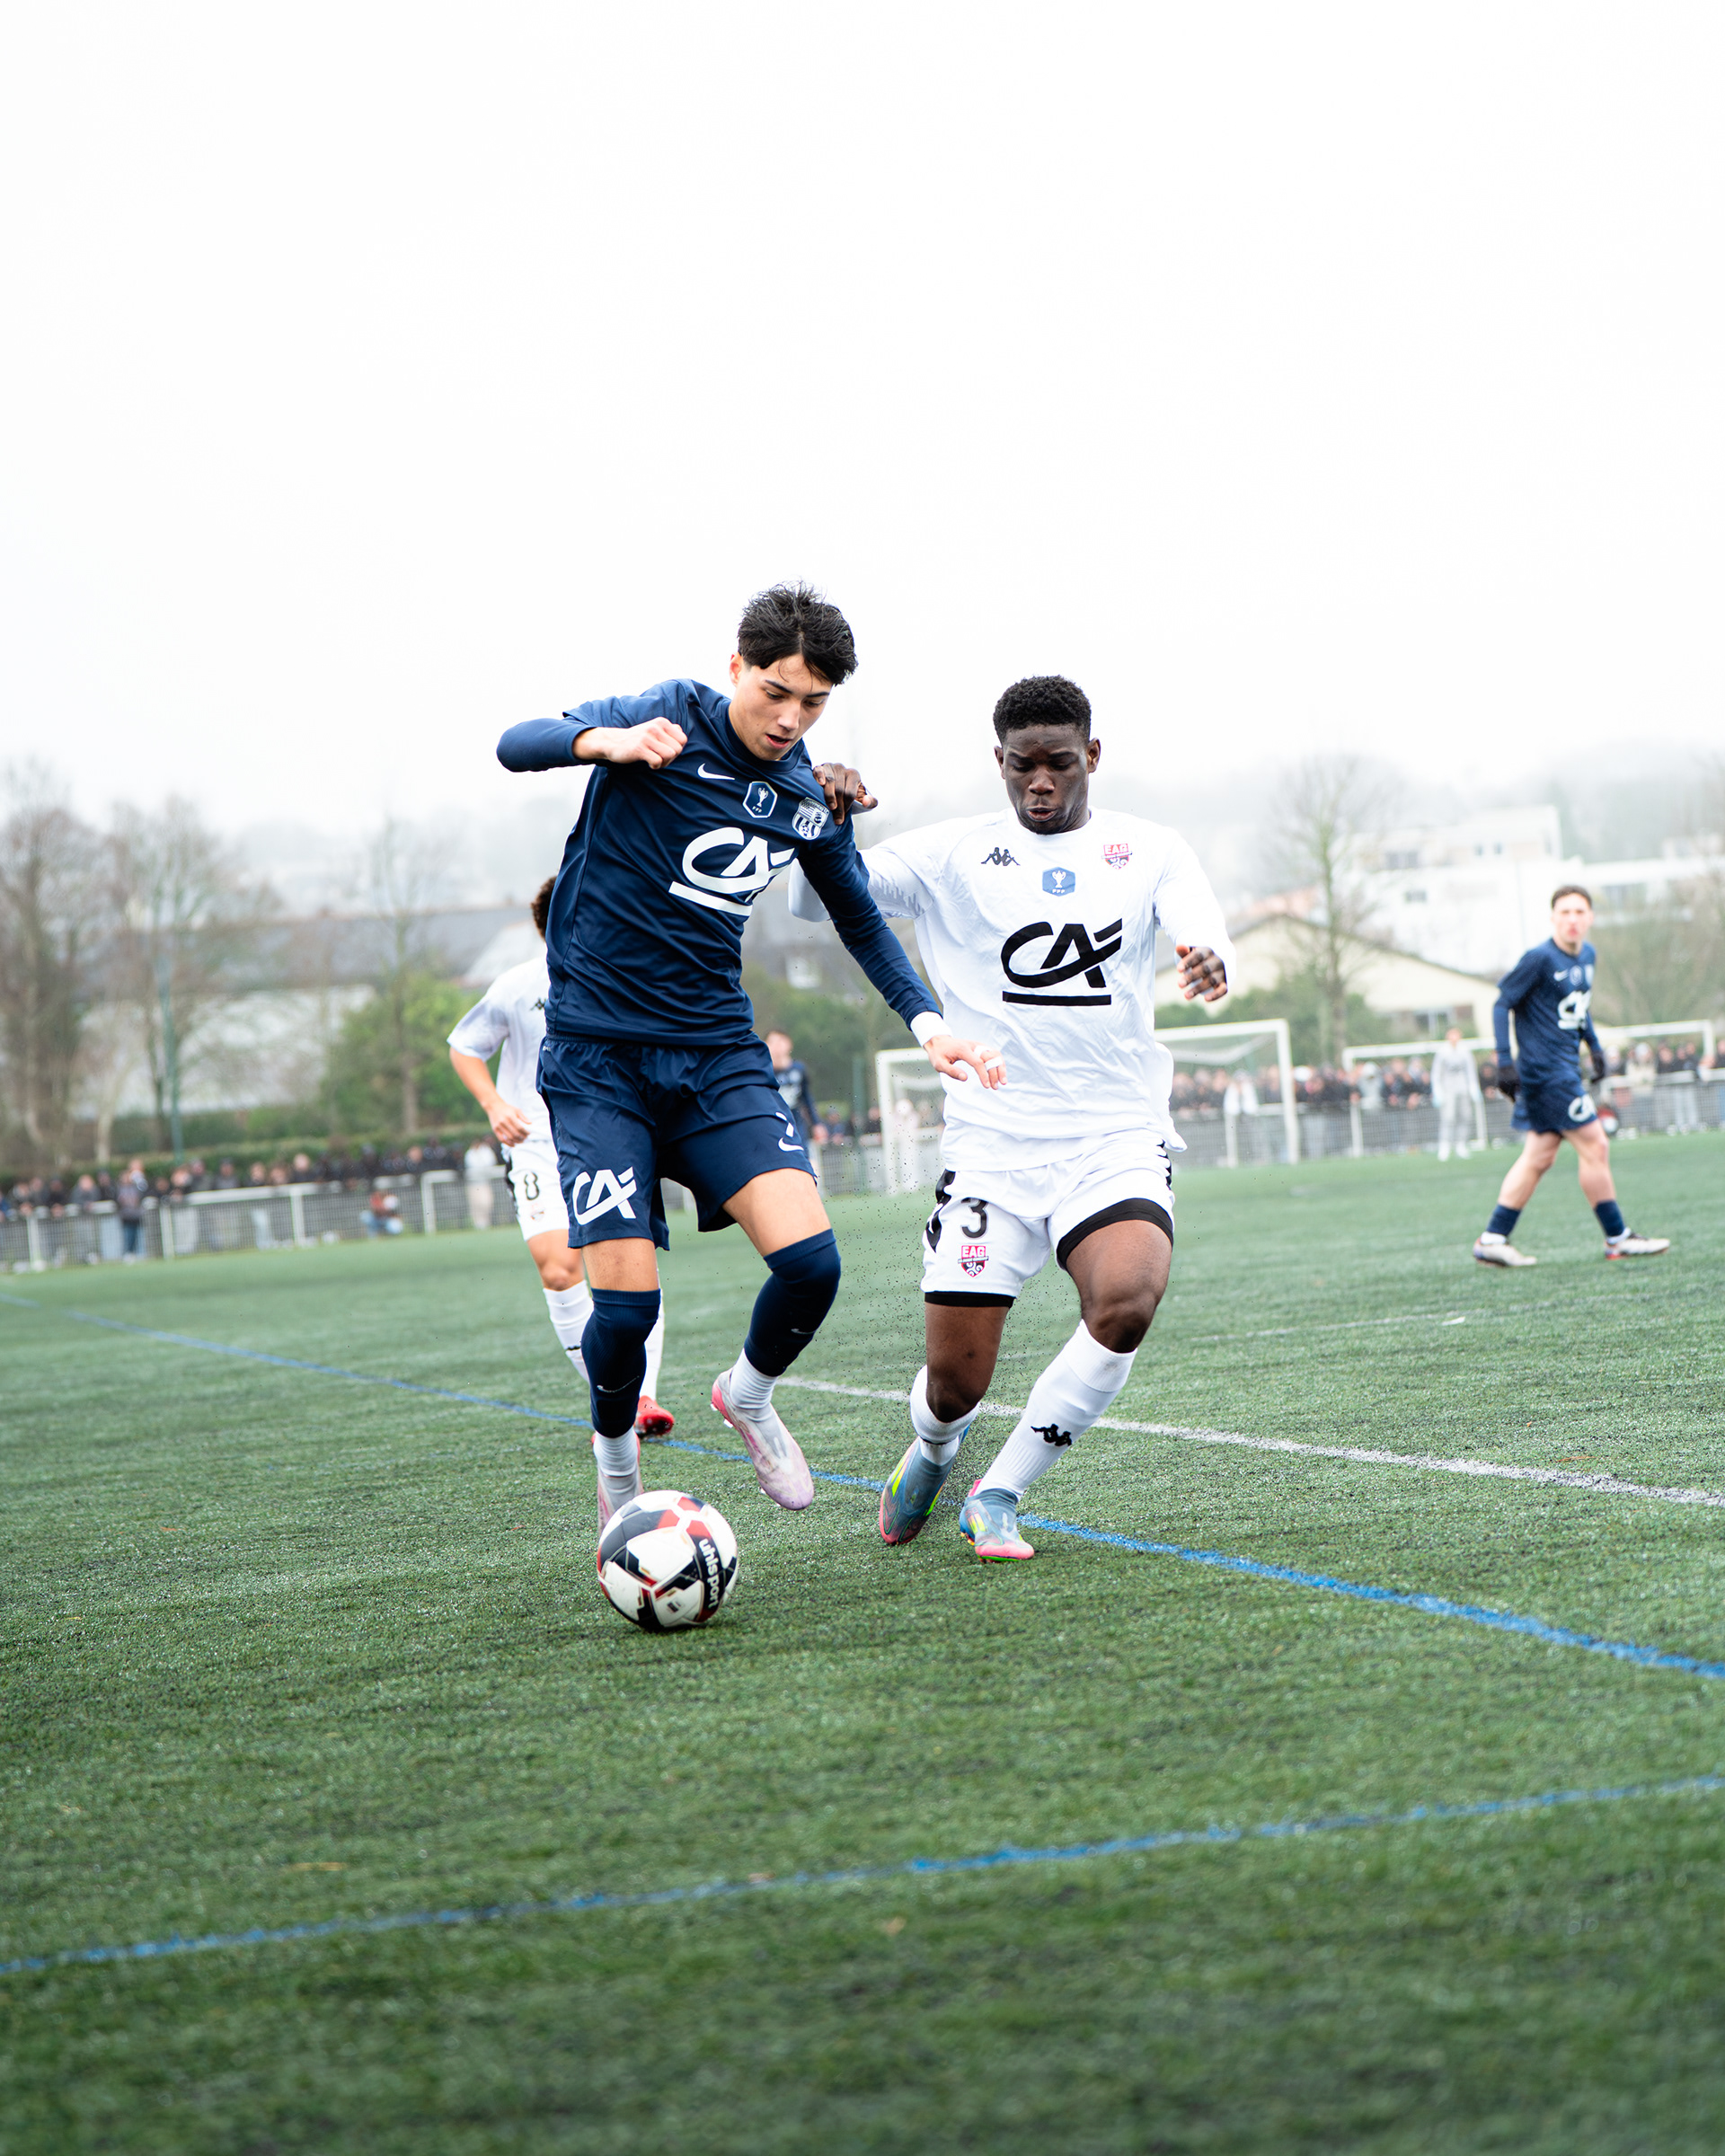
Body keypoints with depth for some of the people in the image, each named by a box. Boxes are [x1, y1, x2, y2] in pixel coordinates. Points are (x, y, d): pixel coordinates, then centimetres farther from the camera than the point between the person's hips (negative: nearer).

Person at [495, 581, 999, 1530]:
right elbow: (518, 745, -21)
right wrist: (609, 742, -42)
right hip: (598, 1058, -4)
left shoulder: (810, 795, 6)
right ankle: (615, 1463, 18)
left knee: (810, 1260, -16)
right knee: (627, 1301, -12)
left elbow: (860, 920, 22)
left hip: (717, 1057, 4)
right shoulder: (670, 721, -8)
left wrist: (927, 1022, 7)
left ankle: (747, 1396, 16)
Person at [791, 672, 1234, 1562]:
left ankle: (998, 1494, -8)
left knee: (1127, 1301, -29)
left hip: (1116, 1142, 0)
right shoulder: (953, 854, 5)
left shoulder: (1150, 851, 8)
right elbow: (818, 899, -1)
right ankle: (931, 1451, 37)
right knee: (954, 1380, -4)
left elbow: (1200, 927, -10)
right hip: (991, 1145, 0)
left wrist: (1211, 959, -36)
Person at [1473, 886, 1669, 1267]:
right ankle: (1618, 1239, 3)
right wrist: (1505, 1060, -18)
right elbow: (1502, 1004, -12)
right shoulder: (1540, 958, -15)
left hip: (1565, 1068, 9)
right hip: (1545, 1067, -9)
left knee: (1539, 1156, 8)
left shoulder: (1587, 955, 10)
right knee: (1594, 1147, -6)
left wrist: (1594, 1045, 18)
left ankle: (1493, 1239, 11)